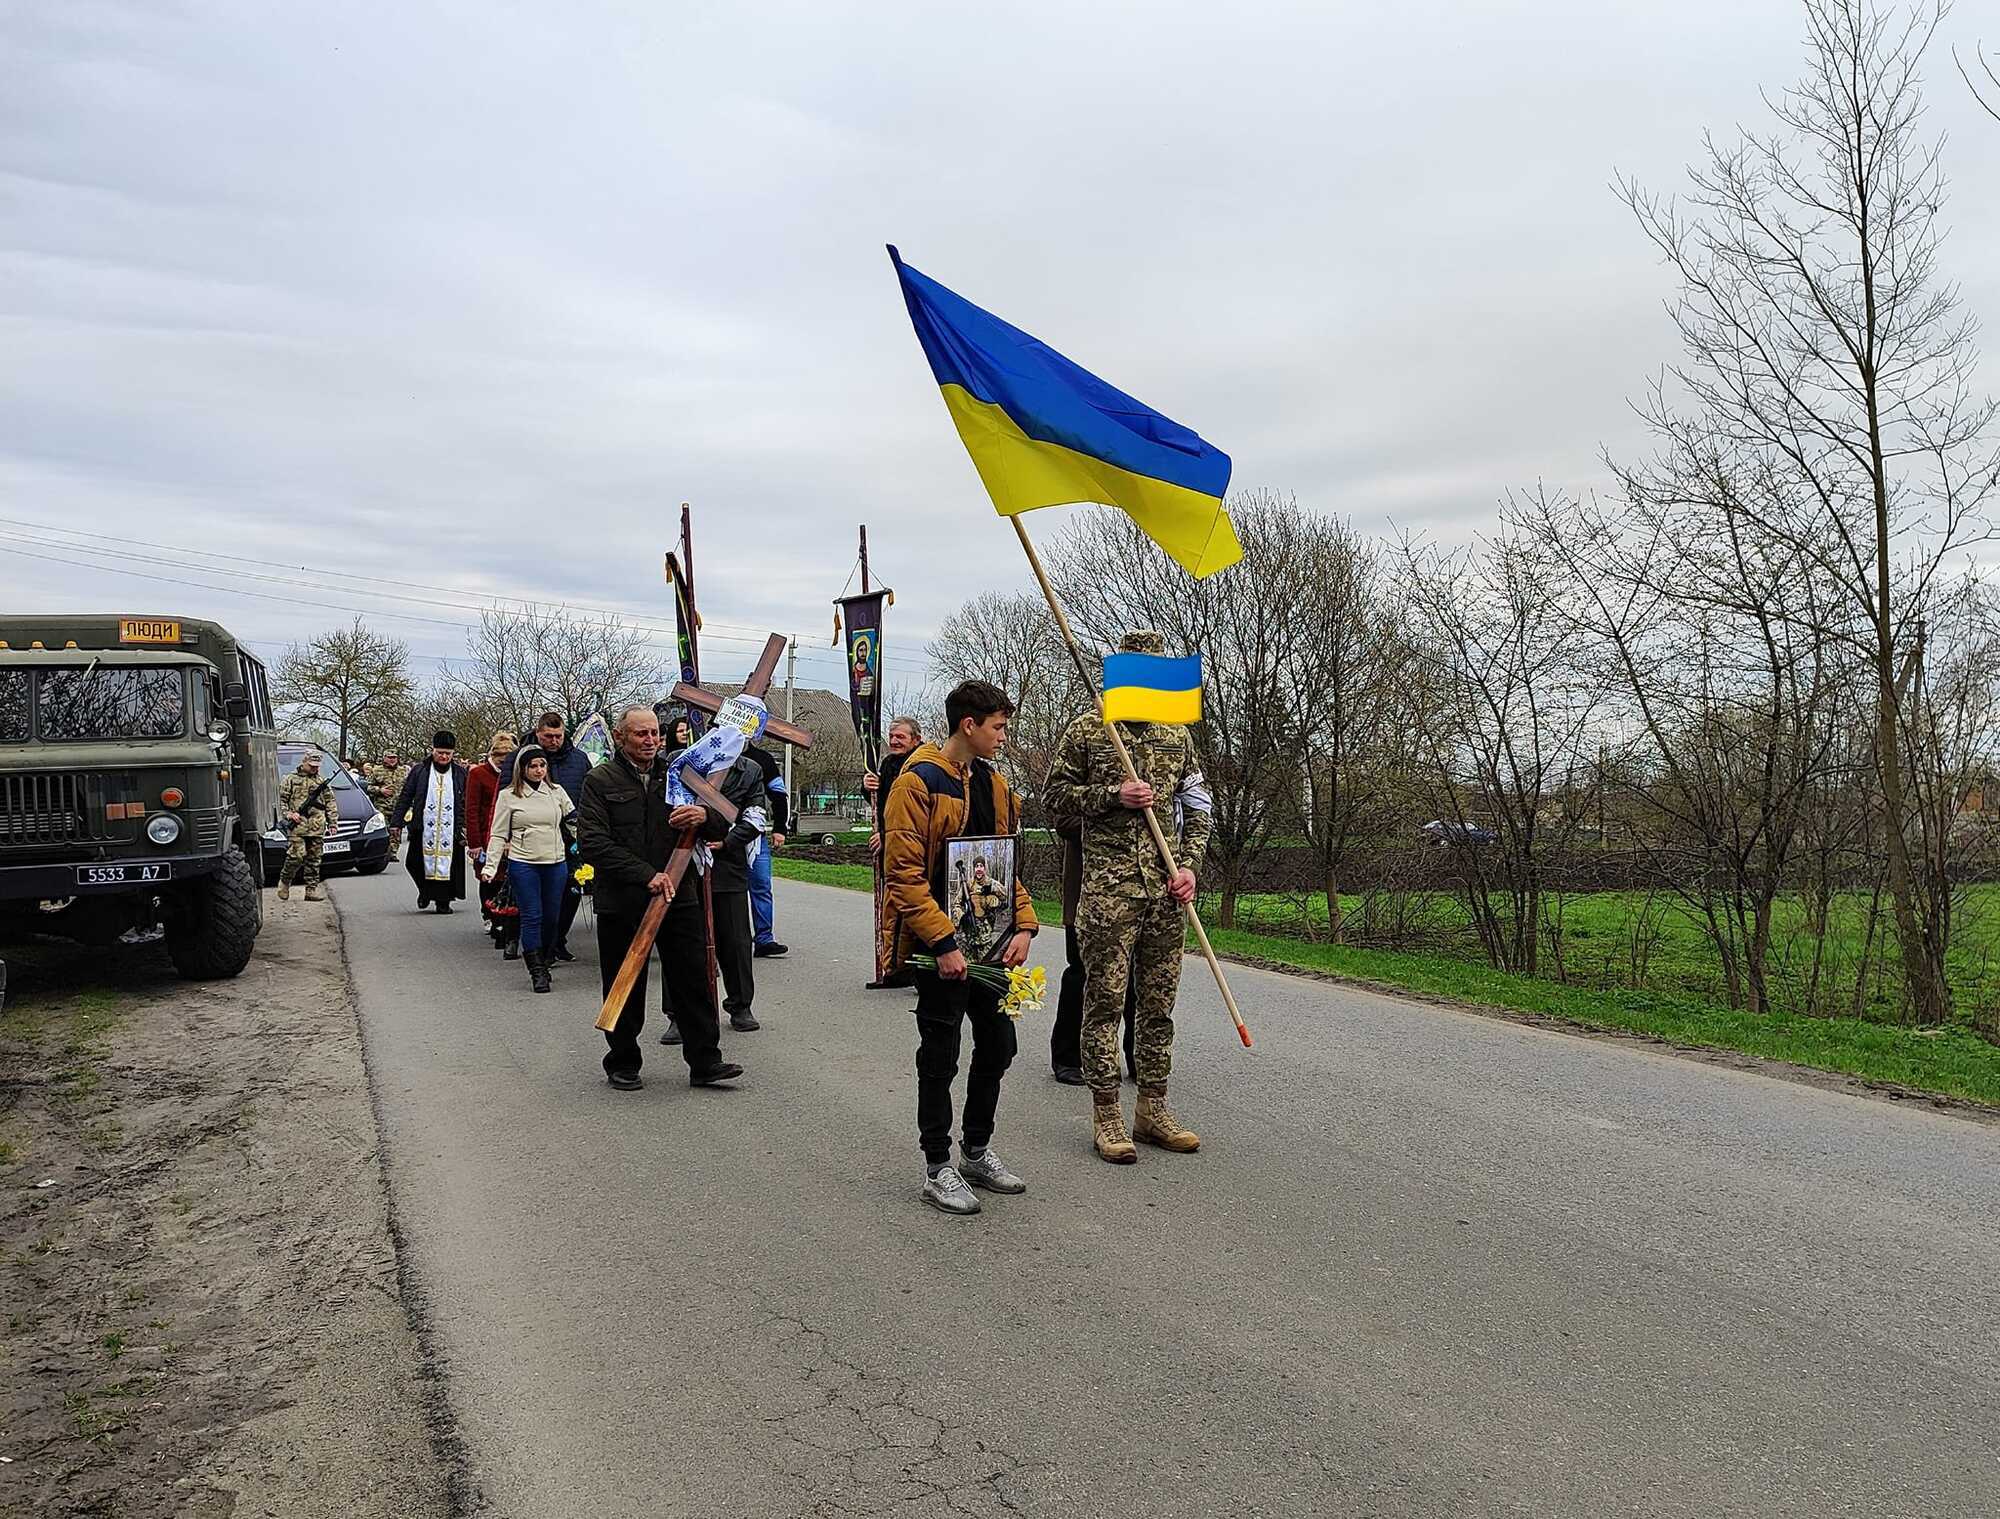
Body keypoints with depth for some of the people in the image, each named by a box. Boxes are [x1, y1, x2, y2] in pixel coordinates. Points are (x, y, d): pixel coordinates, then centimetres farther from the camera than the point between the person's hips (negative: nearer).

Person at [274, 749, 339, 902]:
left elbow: (331, 803, 15)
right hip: (298, 826, -3)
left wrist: (333, 823, 8)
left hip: (317, 828, 3)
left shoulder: (323, 781, 16)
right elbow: (281, 800, 7)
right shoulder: (291, 779, 7)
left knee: (314, 860, 5)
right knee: (297, 856, -12)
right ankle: (284, 881, 11)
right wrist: (288, 814, -9)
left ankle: (312, 889, 9)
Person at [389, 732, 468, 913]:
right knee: (415, 863, 0)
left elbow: (467, 803, 6)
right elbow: (405, 798, 7)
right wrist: (396, 822, 3)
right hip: (423, 828, 1)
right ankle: (425, 890, 26)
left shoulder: (461, 773, 4)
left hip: (450, 829, -1)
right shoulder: (420, 771, 4)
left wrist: (465, 827, -1)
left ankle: (443, 901, 12)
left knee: (447, 863, 0)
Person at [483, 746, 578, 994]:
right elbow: (498, 835, 3)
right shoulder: (508, 796, 1)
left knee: (551, 917, 6)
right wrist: (490, 866, -6)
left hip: (556, 863, 3)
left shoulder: (557, 792, 8)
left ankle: (543, 963, 22)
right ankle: (536, 971, 0)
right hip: (523, 864, -3)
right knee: (532, 917, -5)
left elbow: (574, 821, 15)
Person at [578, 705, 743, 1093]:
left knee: (694, 981, 3)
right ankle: (622, 1064, 24)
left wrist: (705, 816, -15)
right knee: (625, 989, 8)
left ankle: (704, 1061, 11)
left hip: (679, 897, 3)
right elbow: (593, 843, -12)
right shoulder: (600, 781, 0)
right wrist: (646, 875, -20)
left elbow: (721, 829, 11)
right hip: (622, 903, -3)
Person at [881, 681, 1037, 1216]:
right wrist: (942, 942, -21)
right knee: (941, 1055, 2)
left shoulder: (992, 782, 11)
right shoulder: (919, 781, -13)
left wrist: (1023, 924, 3)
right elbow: (903, 872, -18)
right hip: (941, 945, -8)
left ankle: (977, 1150, 32)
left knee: (998, 1045, 14)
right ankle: (937, 1168, 17)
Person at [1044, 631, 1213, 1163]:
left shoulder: (1177, 735, 13)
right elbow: (1056, 794, 1)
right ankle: (1106, 1115, 8)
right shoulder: (1087, 730, 1)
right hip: (1107, 887, -4)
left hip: (1166, 888, 5)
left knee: (1158, 1001, 9)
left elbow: (1196, 807, 15)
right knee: (1105, 999, -1)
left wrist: (1189, 865, 2)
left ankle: (1152, 1109, 20)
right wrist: (1114, 794, -12)